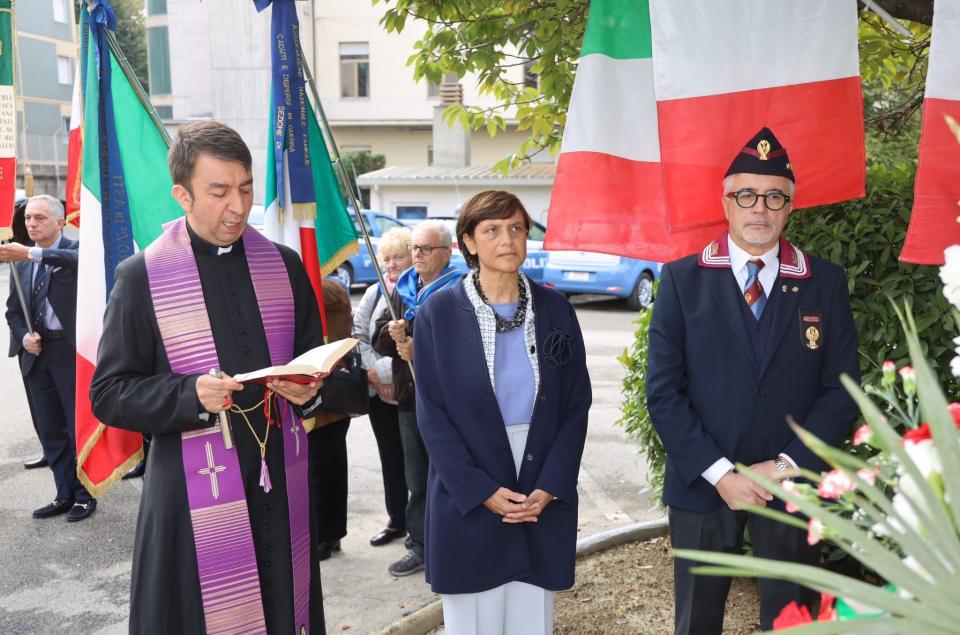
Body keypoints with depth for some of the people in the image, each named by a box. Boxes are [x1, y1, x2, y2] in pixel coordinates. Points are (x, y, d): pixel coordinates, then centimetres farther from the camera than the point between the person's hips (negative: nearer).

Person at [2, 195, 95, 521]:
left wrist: (32, 253, -42)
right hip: (37, 353, 6)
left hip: (71, 350, -6)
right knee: (50, 430, 13)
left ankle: (84, 495, 15)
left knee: (78, 425, 1)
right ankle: (65, 494, 25)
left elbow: (78, 260, -31)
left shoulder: (74, 248, -5)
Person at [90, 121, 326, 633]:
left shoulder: (283, 265, 6)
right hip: (194, 493, -3)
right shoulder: (142, 277, -5)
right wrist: (191, 395, -20)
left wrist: (309, 390, -9)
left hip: (282, 484, 3)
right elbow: (108, 394, -4)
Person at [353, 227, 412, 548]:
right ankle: (397, 521, 31)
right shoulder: (374, 293, 8)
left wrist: (383, 369, -16)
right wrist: (373, 372, -8)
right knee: (390, 459, 16)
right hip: (379, 393, 6)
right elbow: (358, 334, 5)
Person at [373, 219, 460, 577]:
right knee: (417, 478, 16)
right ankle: (420, 546, 29)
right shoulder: (402, 289, 13)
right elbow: (378, 338, 12)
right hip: (410, 397, 7)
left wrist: (421, 351, -22)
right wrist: (392, 334, -10)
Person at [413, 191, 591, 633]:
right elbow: (432, 415, -6)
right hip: (468, 504, -2)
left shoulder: (555, 309, 3)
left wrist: (549, 487, -7)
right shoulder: (439, 314, -4)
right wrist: (481, 491, -12)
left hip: (543, 500, 2)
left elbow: (576, 405, 2)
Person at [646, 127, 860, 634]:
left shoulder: (825, 282, 1)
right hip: (703, 483, -1)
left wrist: (788, 465, -11)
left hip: (793, 484, 1)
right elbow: (663, 390, -7)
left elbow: (841, 388, -1)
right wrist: (719, 472, -13)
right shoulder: (682, 280, -3)